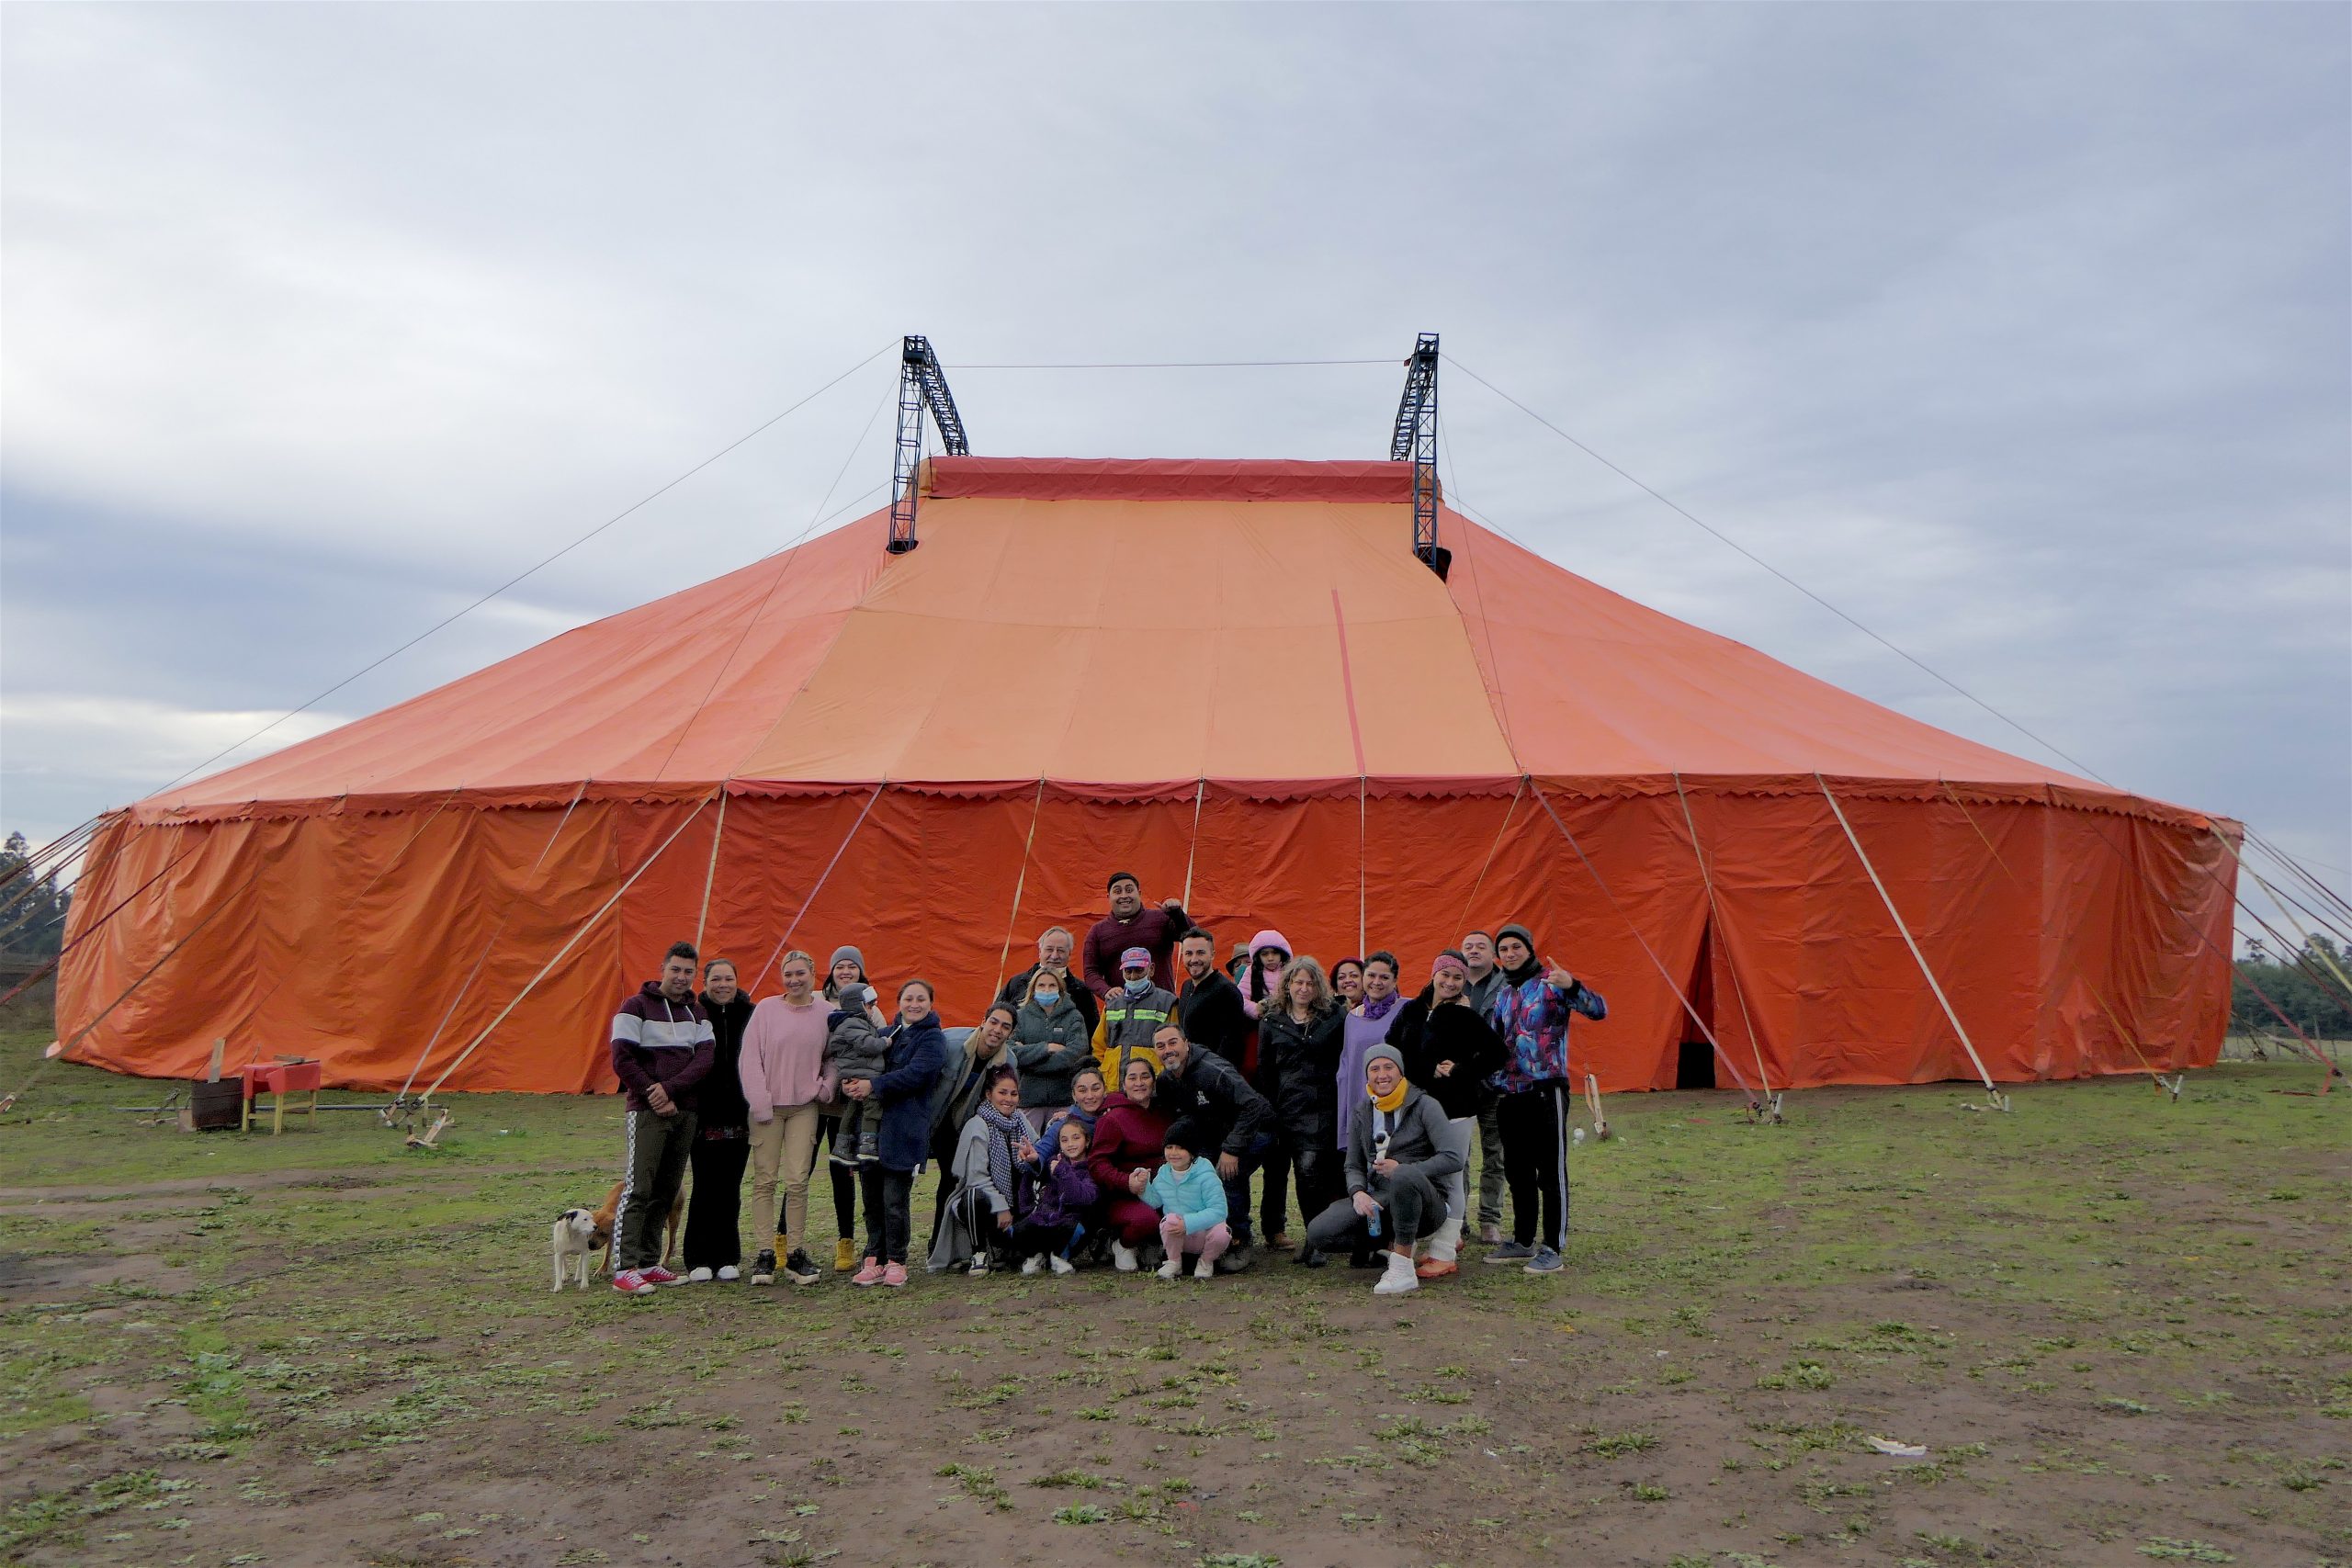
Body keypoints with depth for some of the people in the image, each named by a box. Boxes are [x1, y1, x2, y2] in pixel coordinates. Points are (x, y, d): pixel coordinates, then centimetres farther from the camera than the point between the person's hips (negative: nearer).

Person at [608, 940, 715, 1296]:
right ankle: (624, 1269, -8)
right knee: (637, 1190, -9)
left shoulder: (696, 1012, 13)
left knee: (666, 1192, 7)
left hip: (685, 1112, 5)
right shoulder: (636, 1006, -2)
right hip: (645, 1111, -5)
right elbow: (622, 1060, -9)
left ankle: (648, 1263, 14)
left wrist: (670, 1088, -14)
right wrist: (656, 1099, -12)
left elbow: (704, 1059, 1)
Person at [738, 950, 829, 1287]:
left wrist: (824, 1088, -4)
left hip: (804, 1107, 1)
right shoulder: (766, 1009, -2)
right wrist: (759, 1102, -9)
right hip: (768, 1106, -1)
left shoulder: (826, 1013, 3)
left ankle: (796, 1253, 7)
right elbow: (750, 1057, -3)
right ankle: (765, 1254, 6)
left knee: (797, 1181, -1)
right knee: (764, 1180, 1)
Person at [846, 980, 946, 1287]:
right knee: (871, 1198, 6)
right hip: (872, 1124, 5)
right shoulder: (885, 1034, 19)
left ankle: (896, 1262, 7)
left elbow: (915, 1074, -14)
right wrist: (850, 1083, -8)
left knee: (894, 1201, -4)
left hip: (904, 1129, -5)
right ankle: (874, 1260, 14)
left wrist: (873, 1085, -18)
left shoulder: (933, 1038, 1)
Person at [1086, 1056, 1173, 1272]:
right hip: (1121, 1198, -6)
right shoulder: (1113, 1119, -7)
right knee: (1146, 1220, -36)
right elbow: (1097, 1163, -15)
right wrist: (1127, 1182, -29)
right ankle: (1122, 1244, 0)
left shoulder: (1163, 1115, 14)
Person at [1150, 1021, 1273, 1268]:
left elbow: (1252, 1106, -32)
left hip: (1253, 1130, -8)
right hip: (1217, 1134, 8)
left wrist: (1231, 1150, -31)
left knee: (1226, 1176, -29)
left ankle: (1240, 1242, -10)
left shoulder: (1212, 1070, -29)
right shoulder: (1166, 1080, -3)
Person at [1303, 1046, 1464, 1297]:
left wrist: (1403, 1170, -20)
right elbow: (1354, 1166, 13)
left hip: (1423, 1201, -4)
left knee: (1404, 1177, -41)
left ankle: (1403, 1271, -30)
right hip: (1377, 1201, 5)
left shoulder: (1424, 1106, -2)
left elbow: (1453, 1158, -11)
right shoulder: (1361, 1113, 12)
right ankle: (1394, 1242, 1)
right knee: (1318, 1233, -18)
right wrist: (1358, 1192, -10)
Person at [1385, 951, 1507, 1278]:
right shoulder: (1411, 1012, 8)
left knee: (1450, 1178, -4)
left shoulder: (1466, 1018, -6)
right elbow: (1392, 1051, 14)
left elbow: (1497, 1052, -9)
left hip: (1455, 1107, -5)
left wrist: (1461, 1072, -12)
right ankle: (1449, 1238, 23)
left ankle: (1444, 1254, -2)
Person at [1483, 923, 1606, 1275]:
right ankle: (1522, 1241, 25)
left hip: (1546, 1091, -7)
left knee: (1551, 1172, -4)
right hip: (1510, 1094, 7)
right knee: (1517, 1172, 14)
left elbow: (1599, 1011, -16)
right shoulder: (1501, 994, 17)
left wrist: (1572, 986, -34)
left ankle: (1552, 1249, 2)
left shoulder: (1552, 982, -4)